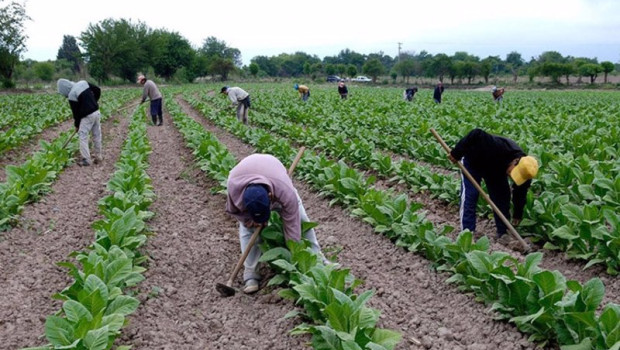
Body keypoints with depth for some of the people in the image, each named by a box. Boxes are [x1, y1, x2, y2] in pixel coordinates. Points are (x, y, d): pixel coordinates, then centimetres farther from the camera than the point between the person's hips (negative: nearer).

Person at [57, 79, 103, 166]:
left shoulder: (72, 95, -14)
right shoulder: (83, 82, 3)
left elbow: (76, 112, -7)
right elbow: (97, 90, 9)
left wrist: (77, 125, 6)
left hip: (87, 116, -7)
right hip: (96, 112, 8)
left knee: (83, 137, 1)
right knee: (97, 135, 14)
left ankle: (86, 159, 0)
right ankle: (98, 156, 23)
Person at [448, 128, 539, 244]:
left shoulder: (523, 170, -23)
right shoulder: (499, 147, -45)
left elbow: (520, 194, -9)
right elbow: (476, 134, -44)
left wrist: (517, 216, -2)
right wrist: (456, 153, -38)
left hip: (496, 167, 5)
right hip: (473, 161, -5)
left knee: (502, 196, -2)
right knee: (469, 196, -14)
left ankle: (503, 233, 9)